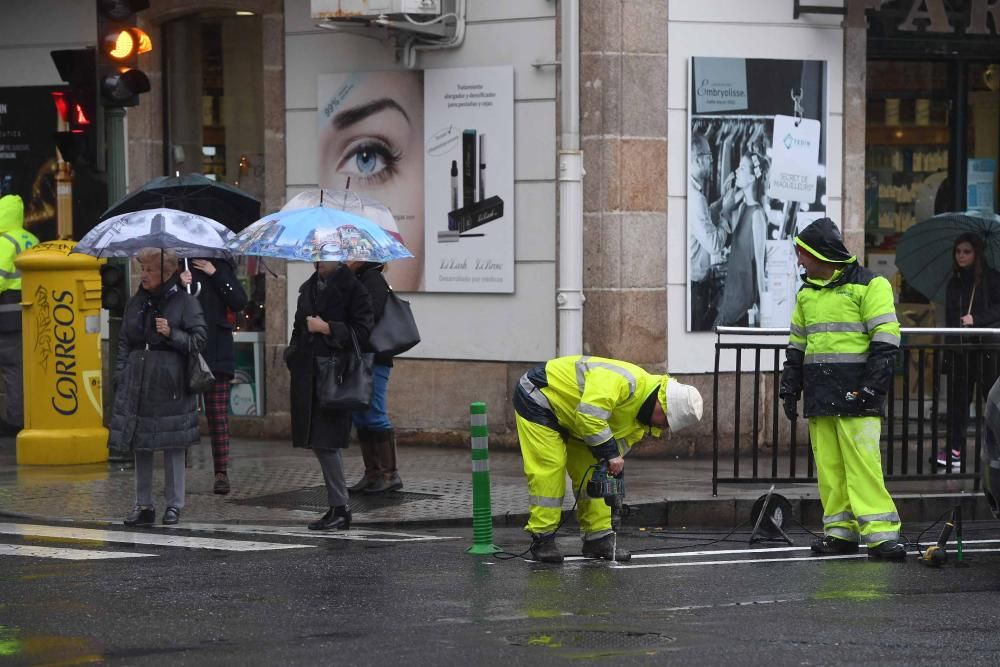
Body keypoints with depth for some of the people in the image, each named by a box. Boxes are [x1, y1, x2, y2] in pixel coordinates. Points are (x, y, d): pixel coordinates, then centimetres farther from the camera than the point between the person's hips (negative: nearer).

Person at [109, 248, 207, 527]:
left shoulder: (185, 302, -3)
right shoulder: (136, 303, 12)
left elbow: (199, 340, -3)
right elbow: (124, 342, 16)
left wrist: (172, 334, -17)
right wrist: (120, 376, 9)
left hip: (170, 383, -5)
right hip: (138, 380, 5)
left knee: (172, 445, -1)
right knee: (139, 444, 5)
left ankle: (174, 504, 8)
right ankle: (143, 505, 12)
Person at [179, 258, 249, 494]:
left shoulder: (221, 267, 9)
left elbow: (239, 302, -1)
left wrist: (215, 275, -7)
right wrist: (179, 284, -20)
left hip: (216, 350, 1)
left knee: (218, 413, -2)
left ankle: (221, 472, -2)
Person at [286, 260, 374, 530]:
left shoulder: (353, 289, -6)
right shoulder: (309, 288, 17)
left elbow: (362, 331, -12)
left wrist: (326, 328, -13)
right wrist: (293, 356, 13)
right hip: (308, 374, 7)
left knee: (326, 442, -11)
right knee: (318, 442, 6)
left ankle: (339, 508, -4)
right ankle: (336, 509, 13)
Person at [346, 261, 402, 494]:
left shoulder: (373, 280, -10)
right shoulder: (356, 282, 18)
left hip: (373, 359, -10)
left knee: (375, 416, -9)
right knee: (360, 418, 10)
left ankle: (390, 474, -6)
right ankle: (372, 473, 14)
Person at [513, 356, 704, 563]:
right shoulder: (626, 382, -33)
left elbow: (619, 446, 2)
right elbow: (589, 414, -40)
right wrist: (610, 453, -35)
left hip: (569, 419, 9)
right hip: (537, 396, -9)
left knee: (590, 471, 4)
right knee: (549, 470, -13)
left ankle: (599, 537, 8)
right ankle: (542, 538, -6)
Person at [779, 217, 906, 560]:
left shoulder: (869, 285, -4)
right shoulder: (807, 293, 18)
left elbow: (885, 341, -9)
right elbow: (796, 345, 25)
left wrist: (872, 387, -15)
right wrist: (790, 388, 17)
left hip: (854, 390, -7)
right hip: (819, 394, 7)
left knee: (863, 462, -13)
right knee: (828, 464, 5)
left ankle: (880, 531, -14)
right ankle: (841, 529, 10)